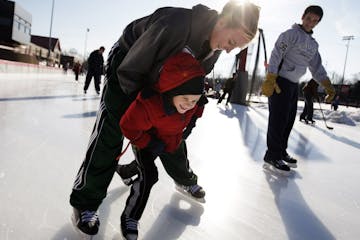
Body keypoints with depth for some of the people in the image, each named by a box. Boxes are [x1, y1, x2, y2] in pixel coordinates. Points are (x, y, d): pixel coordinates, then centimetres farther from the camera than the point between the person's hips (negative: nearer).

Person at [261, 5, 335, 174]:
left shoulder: (313, 45, 17)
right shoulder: (291, 34, -7)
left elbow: (317, 68, 17)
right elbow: (276, 56, -16)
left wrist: (328, 86, 5)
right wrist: (270, 80, -26)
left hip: (294, 84, 8)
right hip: (280, 82, -8)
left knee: (289, 120, 11)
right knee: (279, 120, -8)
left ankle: (281, 152, 22)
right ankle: (272, 156, -1)